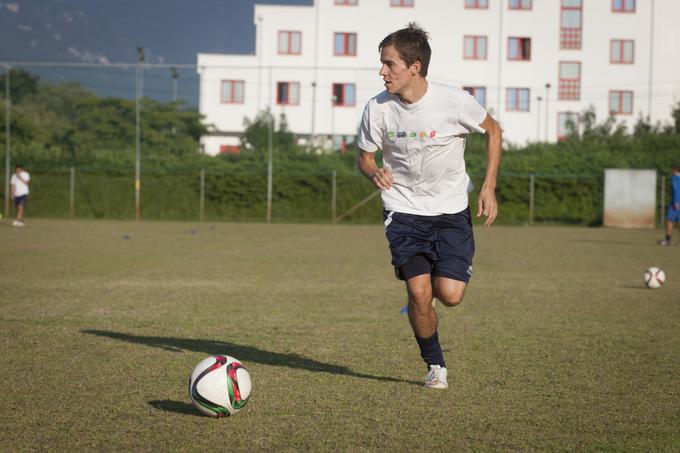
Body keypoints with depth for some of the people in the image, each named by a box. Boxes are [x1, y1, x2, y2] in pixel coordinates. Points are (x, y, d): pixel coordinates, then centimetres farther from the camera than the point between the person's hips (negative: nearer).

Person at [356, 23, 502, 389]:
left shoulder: (454, 101, -16)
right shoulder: (378, 109, -11)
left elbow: (492, 130, 3)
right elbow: (364, 156, 6)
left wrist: (489, 188, -3)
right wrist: (374, 173, -19)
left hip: (451, 210, 0)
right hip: (404, 211, 1)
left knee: (450, 295, -12)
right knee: (419, 295, -12)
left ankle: (423, 289, 26)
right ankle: (435, 366, 12)